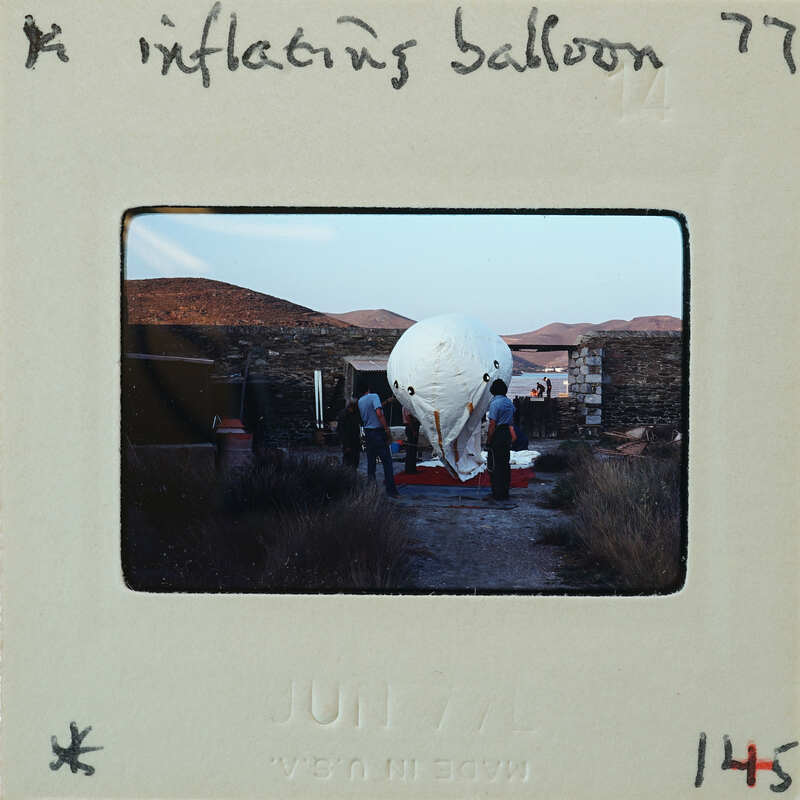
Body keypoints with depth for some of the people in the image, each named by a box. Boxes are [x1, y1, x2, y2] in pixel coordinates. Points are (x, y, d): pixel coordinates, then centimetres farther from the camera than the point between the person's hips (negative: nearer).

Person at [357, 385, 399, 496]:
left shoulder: (360, 401, 10)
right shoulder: (373, 396, -10)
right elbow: (379, 413, -22)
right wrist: (387, 430, -19)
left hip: (367, 432, 7)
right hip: (378, 431, -7)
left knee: (370, 461, 13)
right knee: (387, 461, -3)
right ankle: (391, 489, -5)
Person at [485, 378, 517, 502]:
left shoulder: (494, 403, -15)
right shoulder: (509, 402, 10)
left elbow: (492, 424, -17)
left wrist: (488, 440, -12)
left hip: (497, 435, -8)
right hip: (507, 435, 8)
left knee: (495, 465, -3)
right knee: (506, 464, 13)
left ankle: (497, 494, -2)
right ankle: (505, 493, 18)